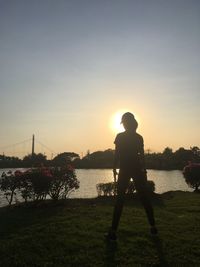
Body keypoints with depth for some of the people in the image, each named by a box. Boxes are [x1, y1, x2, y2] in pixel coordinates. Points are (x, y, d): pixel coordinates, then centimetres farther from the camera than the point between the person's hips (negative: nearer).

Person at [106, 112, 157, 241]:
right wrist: (144, 170, 12)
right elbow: (142, 155, 6)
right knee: (145, 199, 12)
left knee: (120, 200, 1)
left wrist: (114, 169, 0)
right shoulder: (139, 137, 6)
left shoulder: (120, 137, -3)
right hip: (137, 169, 3)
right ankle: (153, 226, 19)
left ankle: (113, 231, -1)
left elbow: (117, 155, -6)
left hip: (124, 170, -2)